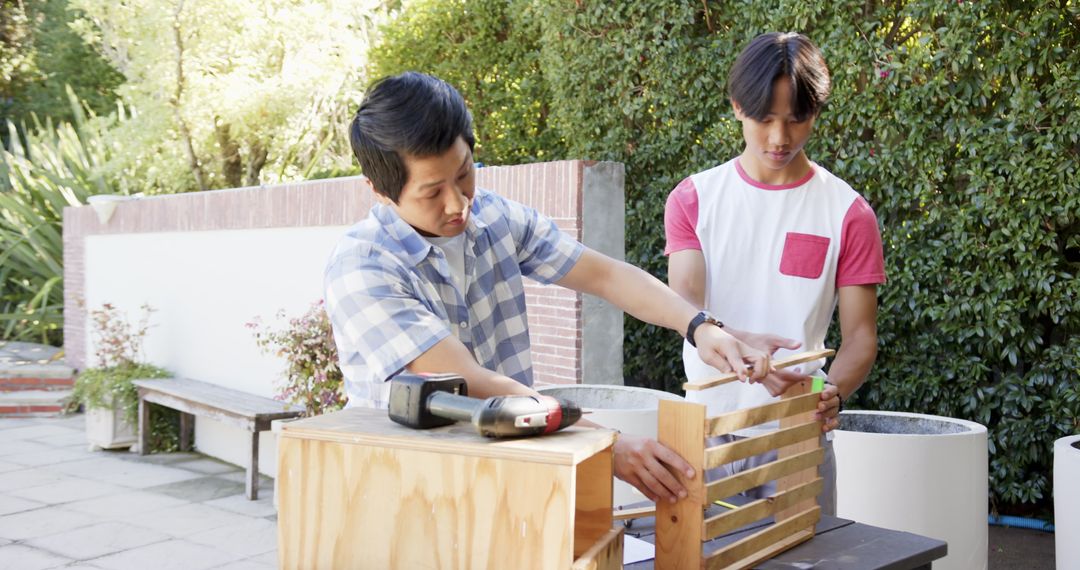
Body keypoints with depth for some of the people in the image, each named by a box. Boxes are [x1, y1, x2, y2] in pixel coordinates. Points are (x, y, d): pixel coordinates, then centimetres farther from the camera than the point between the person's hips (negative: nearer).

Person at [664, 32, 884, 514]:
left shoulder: (846, 212, -2)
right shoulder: (694, 199, 1)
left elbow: (860, 334, -1)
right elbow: (684, 306, -10)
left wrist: (834, 393, -21)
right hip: (707, 425, 1)